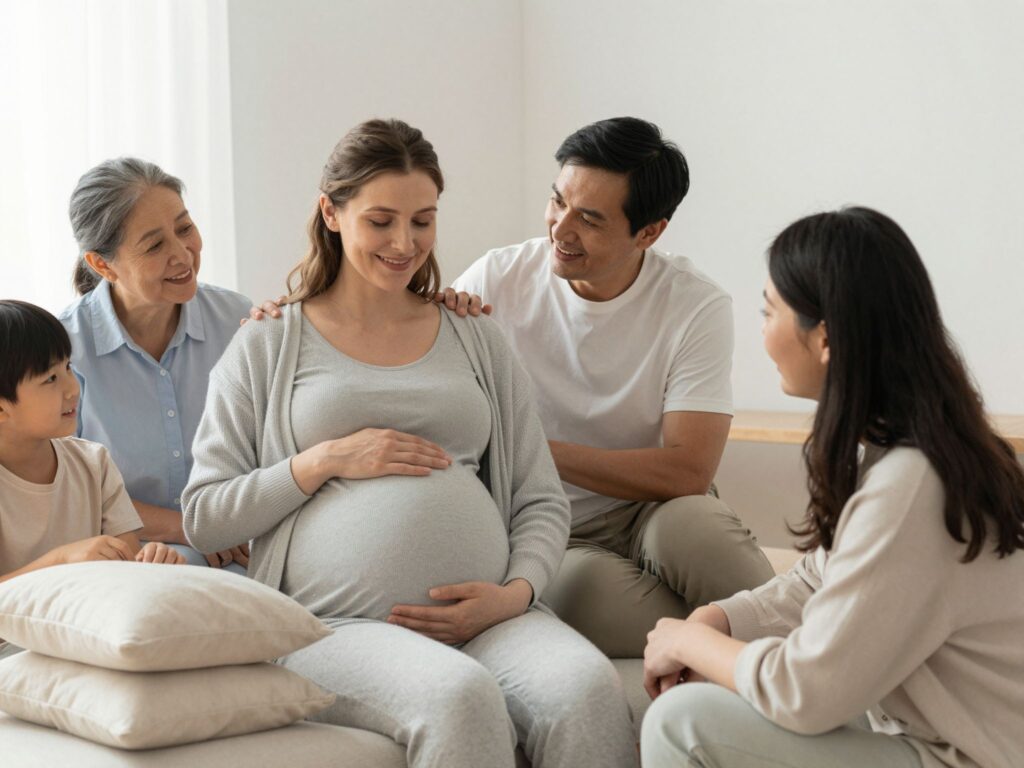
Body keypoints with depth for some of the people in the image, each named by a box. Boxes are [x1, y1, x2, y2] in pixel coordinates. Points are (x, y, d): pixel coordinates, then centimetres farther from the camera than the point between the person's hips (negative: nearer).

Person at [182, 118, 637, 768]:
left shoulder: (477, 339, 21)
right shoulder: (267, 347, 13)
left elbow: (542, 502, 18)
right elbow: (205, 519, 8)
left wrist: (517, 591, -2)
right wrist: (323, 461, -5)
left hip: (482, 616, 3)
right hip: (339, 625, -3)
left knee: (589, 688, -31)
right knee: (460, 697, -37)